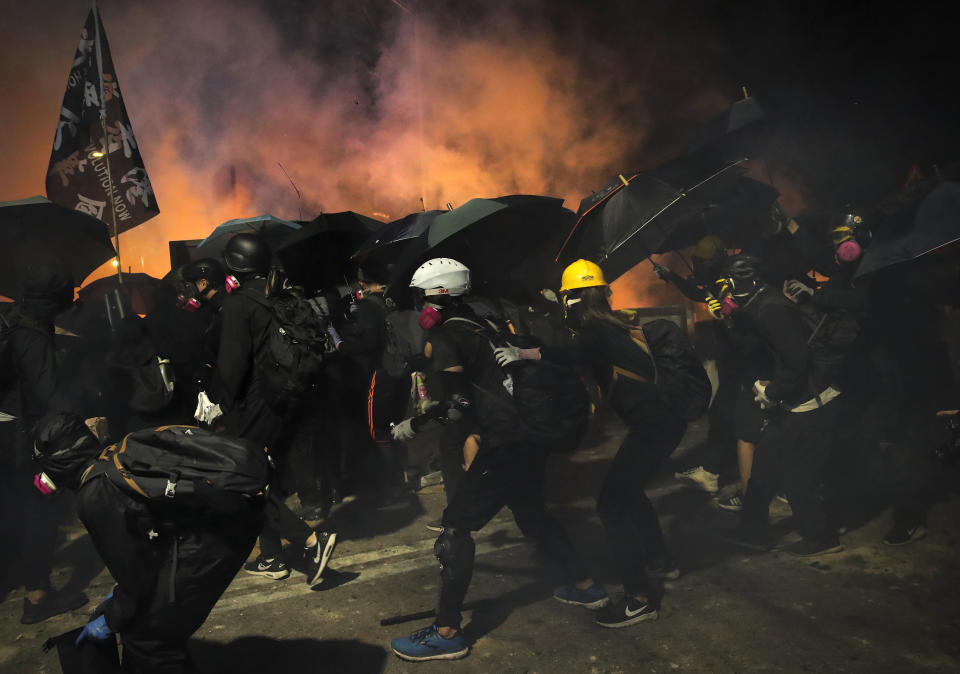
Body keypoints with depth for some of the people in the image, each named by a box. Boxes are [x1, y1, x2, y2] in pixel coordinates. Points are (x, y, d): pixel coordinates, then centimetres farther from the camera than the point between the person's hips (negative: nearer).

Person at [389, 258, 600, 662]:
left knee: (456, 526, -2)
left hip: (504, 445, -9)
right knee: (531, 514, 27)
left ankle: (446, 634, 2)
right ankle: (586, 587, 39)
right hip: (533, 434, 9)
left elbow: (454, 404, -20)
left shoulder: (445, 338, -9)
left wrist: (411, 425, -9)